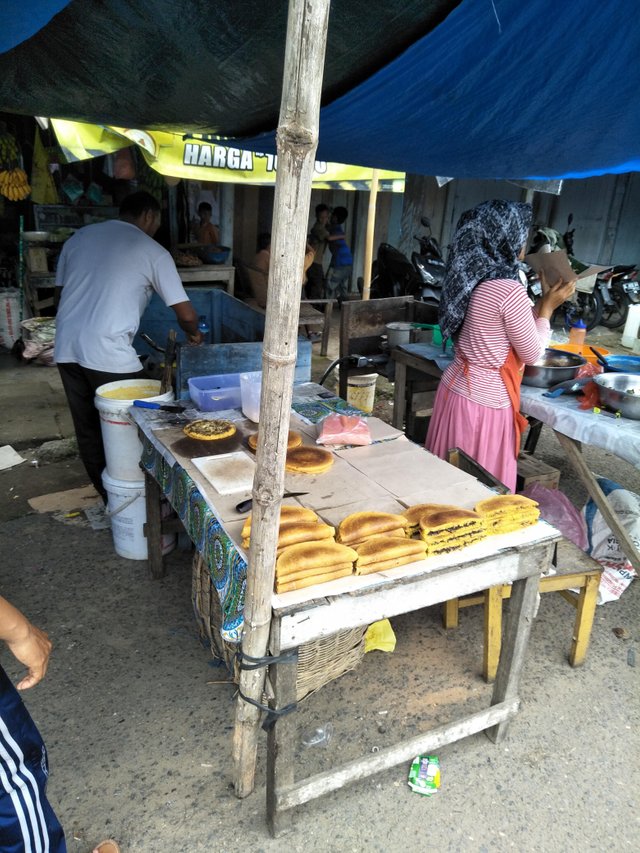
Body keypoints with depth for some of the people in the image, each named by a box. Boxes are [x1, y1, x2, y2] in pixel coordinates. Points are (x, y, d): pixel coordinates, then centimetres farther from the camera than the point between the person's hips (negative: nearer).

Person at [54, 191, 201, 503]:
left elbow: (59, 294, 21)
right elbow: (186, 314, 1)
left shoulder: (79, 237, 17)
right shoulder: (152, 251, 2)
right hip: (109, 354, -6)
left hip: (66, 348, 6)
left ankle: (108, 495, 29)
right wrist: (194, 333, 22)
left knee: (88, 430, 15)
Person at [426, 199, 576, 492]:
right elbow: (532, 354, -9)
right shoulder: (510, 290, -21)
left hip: (456, 388, 9)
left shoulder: (472, 279, 4)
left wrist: (542, 301, 17)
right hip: (484, 401, -9)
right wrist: (547, 307, 2)